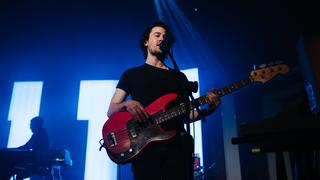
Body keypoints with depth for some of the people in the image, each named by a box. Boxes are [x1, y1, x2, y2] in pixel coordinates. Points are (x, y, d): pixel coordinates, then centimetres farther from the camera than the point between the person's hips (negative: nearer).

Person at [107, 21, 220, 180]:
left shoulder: (179, 76, 18)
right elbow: (111, 111, 8)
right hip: (144, 147, -2)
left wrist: (207, 110, -5)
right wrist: (127, 104, -15)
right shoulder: (132, 74, 12)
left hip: (177, 145, 2)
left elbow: (186, 116, 15)